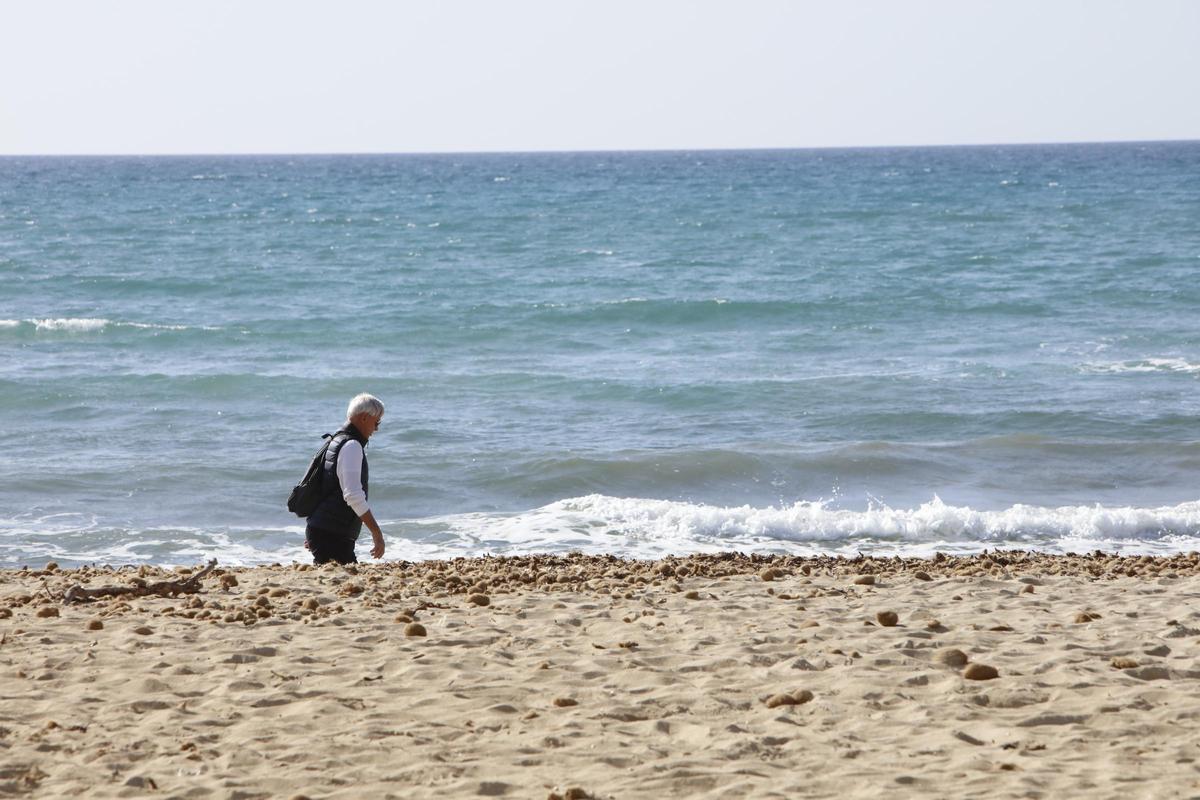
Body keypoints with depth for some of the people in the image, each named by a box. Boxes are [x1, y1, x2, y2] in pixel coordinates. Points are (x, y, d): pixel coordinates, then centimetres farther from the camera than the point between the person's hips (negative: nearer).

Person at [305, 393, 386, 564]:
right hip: (331, 535, -10)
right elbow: (353, 496, -23)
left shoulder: (337, 441, 20)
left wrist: (311, 535, 32)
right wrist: (376, 532, -21)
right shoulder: (352, 446, -13)